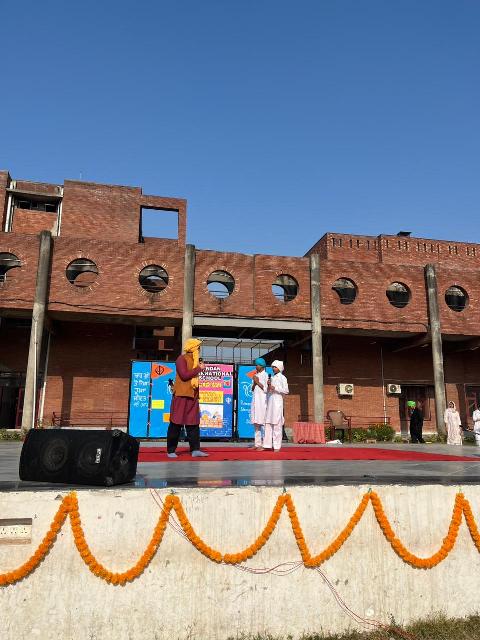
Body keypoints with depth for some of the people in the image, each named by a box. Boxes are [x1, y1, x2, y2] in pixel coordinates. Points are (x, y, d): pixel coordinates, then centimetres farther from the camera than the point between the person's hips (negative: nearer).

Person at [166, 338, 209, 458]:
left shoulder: (194, 360, 17)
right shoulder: (182, 359, -7)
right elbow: (184, 375, -20)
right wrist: (199, 368, -14)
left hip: (192, 396, 8)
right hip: (181, 396, -8)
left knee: (193, 424, 3)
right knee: (176, 424, -2)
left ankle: (195, 450, 4)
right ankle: (170, 451, 6)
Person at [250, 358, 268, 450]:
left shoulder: (265, 375, -4)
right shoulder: (256, 376, 17)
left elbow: (266, 390, -11)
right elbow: (252, 389, 15)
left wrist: (258, 382, -9)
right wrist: (255, 383, -3)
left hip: (262, 401, -7)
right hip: (255, 400, 7)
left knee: (262, 423, -10)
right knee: (256, 424, 6)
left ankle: (263, 444, -9)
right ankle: (257, 444, 10)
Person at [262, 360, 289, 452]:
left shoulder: (282, 378, 1)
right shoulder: (272, 377, 19)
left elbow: (286, 390, -8)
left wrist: (274, 388, -13)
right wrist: (268, 386, 2)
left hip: (277, 402, -6)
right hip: (269, 402, 6)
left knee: (277, 424, -7)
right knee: (268, 424, 3)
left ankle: (277, 446, -5)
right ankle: (267, 445, 6)